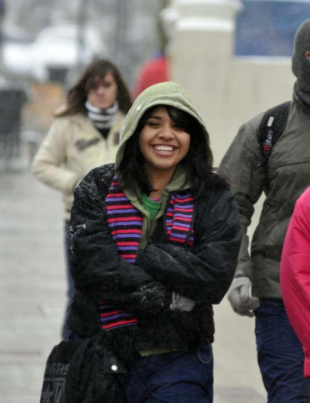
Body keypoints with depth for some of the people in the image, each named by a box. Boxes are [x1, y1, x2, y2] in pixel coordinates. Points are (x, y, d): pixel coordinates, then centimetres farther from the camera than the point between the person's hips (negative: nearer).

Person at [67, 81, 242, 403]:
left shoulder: (213, 199, 1)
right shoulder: (97, 189, 2)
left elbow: (214, 278, -13)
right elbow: (91, 268, -12)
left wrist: (140, 254, -15)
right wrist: (171, 299, -15)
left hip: (177, 364, -1)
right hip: (97, 360, 1)